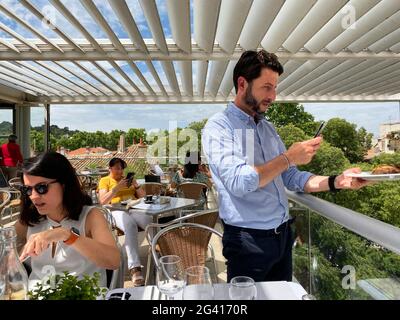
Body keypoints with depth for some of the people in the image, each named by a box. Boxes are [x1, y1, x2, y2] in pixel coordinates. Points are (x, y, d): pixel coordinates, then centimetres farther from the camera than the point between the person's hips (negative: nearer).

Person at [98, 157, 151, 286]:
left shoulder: (128, 179, 29)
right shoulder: (104, 180, 18)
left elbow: (143, 196, 23)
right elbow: (102, 201, 2)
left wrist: (136, 185, 4)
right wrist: (117, 188, -9)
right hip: (117, 210, -4)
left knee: (152, 223, -32)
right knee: (130, 226, -40)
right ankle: (135, 268, -49)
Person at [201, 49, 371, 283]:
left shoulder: (268, 128, 11)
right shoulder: (218, 127, -13)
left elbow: (290, 178, 11)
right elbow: (237, 182, -26)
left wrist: (336, 182, -2)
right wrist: (289, 157, -19)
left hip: (283, 234, 8)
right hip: (248, 240, -7)